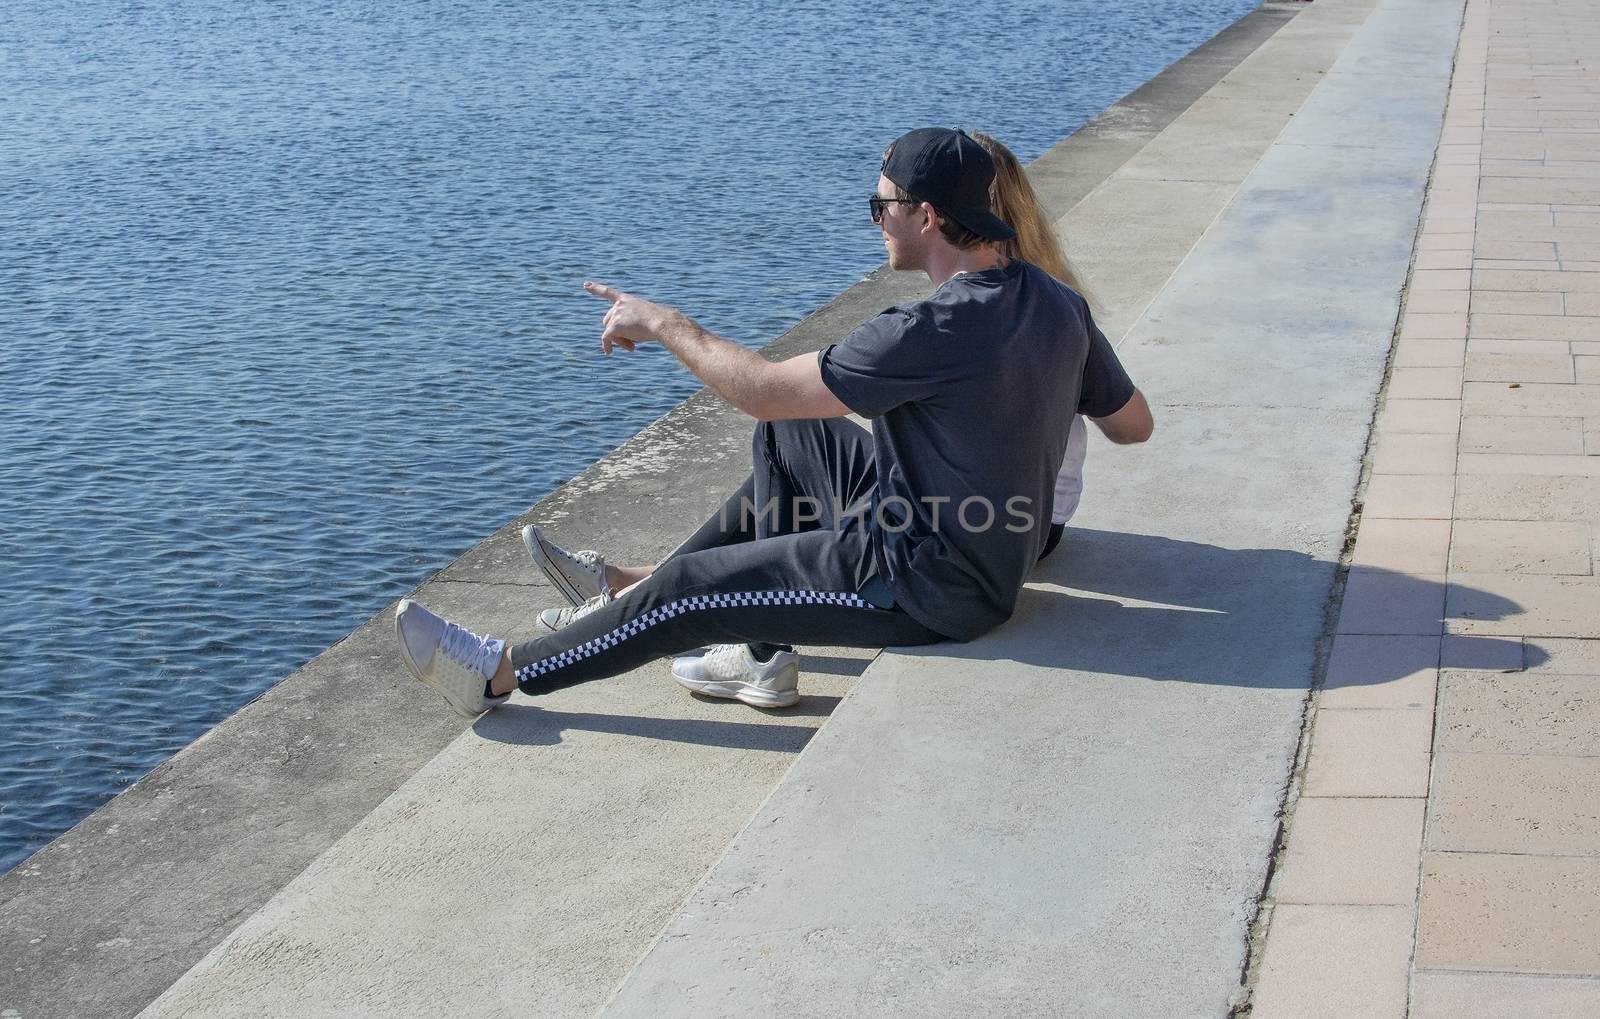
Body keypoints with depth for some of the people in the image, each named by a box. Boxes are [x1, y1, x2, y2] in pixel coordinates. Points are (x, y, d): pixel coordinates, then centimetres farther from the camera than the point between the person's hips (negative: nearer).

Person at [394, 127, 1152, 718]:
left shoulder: (937, 330, -29)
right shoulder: (1057, 303, -2)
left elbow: (764, 390, -24)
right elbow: (1131, 421, 12)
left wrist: (664, 324, -9)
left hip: (924, 583, -9)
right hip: (994, 555, 9)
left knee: (690, 589, -2)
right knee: (787, 438, 19)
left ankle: (497, 675, 16)